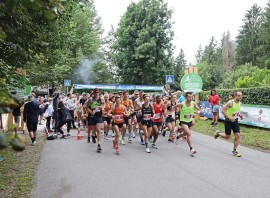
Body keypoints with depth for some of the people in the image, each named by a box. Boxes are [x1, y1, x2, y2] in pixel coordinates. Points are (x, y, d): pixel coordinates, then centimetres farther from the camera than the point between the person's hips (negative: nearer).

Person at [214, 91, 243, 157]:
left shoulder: (240, 103, 3)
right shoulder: (230, 102, -19)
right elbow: (223, 110, -20)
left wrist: (240, 115, 1)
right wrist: (230, 118, -26)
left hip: (235, 121, 6)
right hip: (228, 121, -6)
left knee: (237, 136, -3)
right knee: (227, 137, 4)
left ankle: (234, 151, 10)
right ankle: (218, 133, 35)